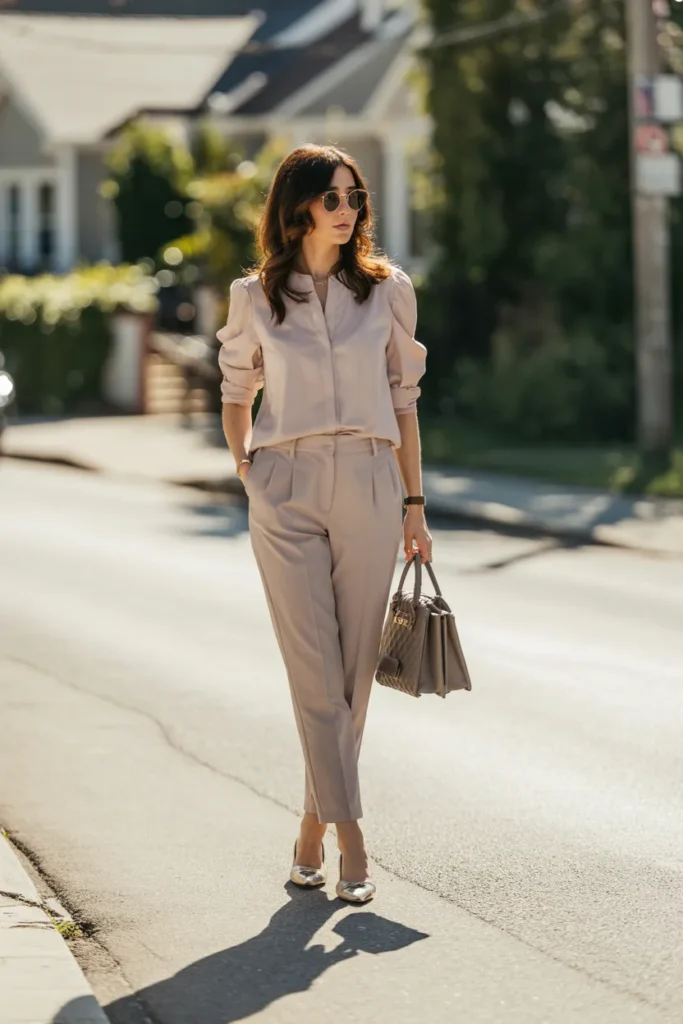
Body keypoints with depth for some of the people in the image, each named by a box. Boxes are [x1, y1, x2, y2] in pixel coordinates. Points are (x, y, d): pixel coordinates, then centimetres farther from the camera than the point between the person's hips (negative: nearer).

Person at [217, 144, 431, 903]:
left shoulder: (387, 290, 7)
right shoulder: (256, 297, 6)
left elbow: (403, 402, 11)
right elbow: (236, 394, 19)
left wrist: (415, 504, 9)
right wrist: (247, 477, 7)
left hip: (368, 487, 1)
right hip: (287, 491, -1)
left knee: (352, 669, 3)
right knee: (315, 669, -7)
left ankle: (314, 824, 19)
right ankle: (350, 837, -7)